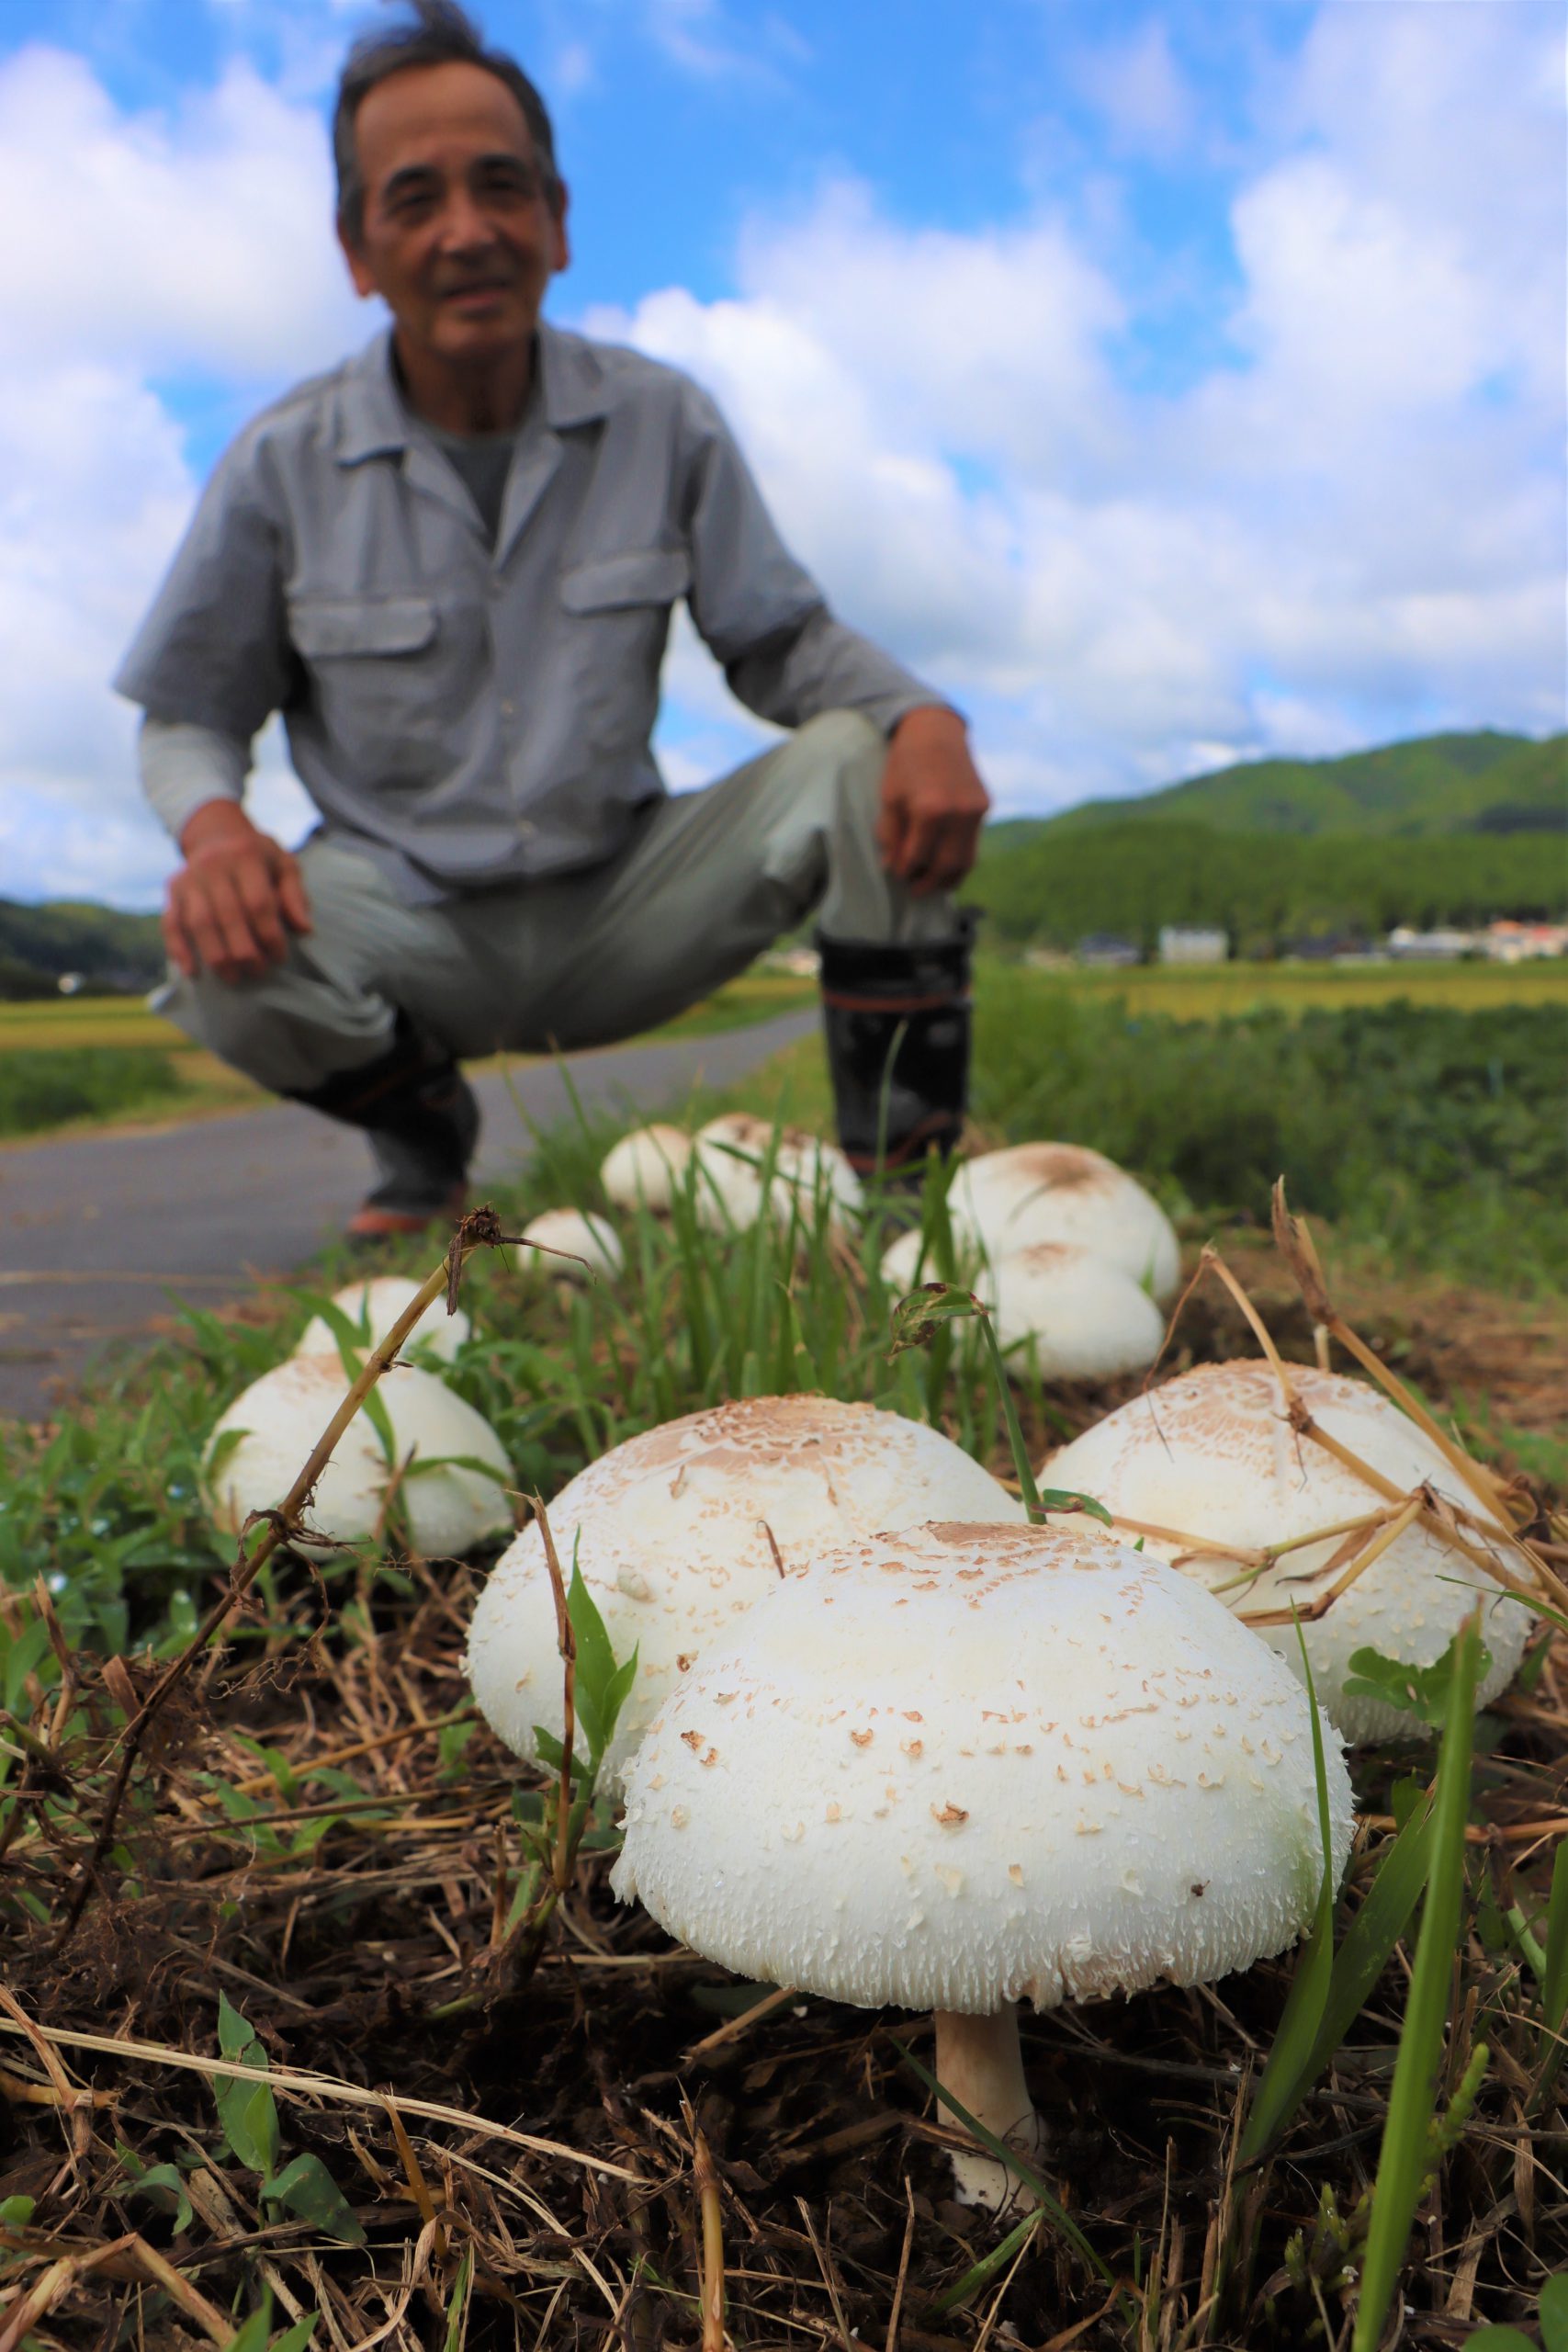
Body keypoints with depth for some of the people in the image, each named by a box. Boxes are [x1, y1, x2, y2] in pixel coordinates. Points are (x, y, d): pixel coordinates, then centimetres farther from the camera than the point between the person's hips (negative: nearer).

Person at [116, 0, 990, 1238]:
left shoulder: (662, 421, -3)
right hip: (413, 927, 0)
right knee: (229, 961, -32)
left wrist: (926, 717, -21)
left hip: (625, 905, 1)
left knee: (864, 758, -19)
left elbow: (785, 642, 1)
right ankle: (422, 1126, 4)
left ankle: (902, 1153, -11)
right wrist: (216, 827, -24)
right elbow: (188, 718, 1)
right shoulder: (284, 465, -6)